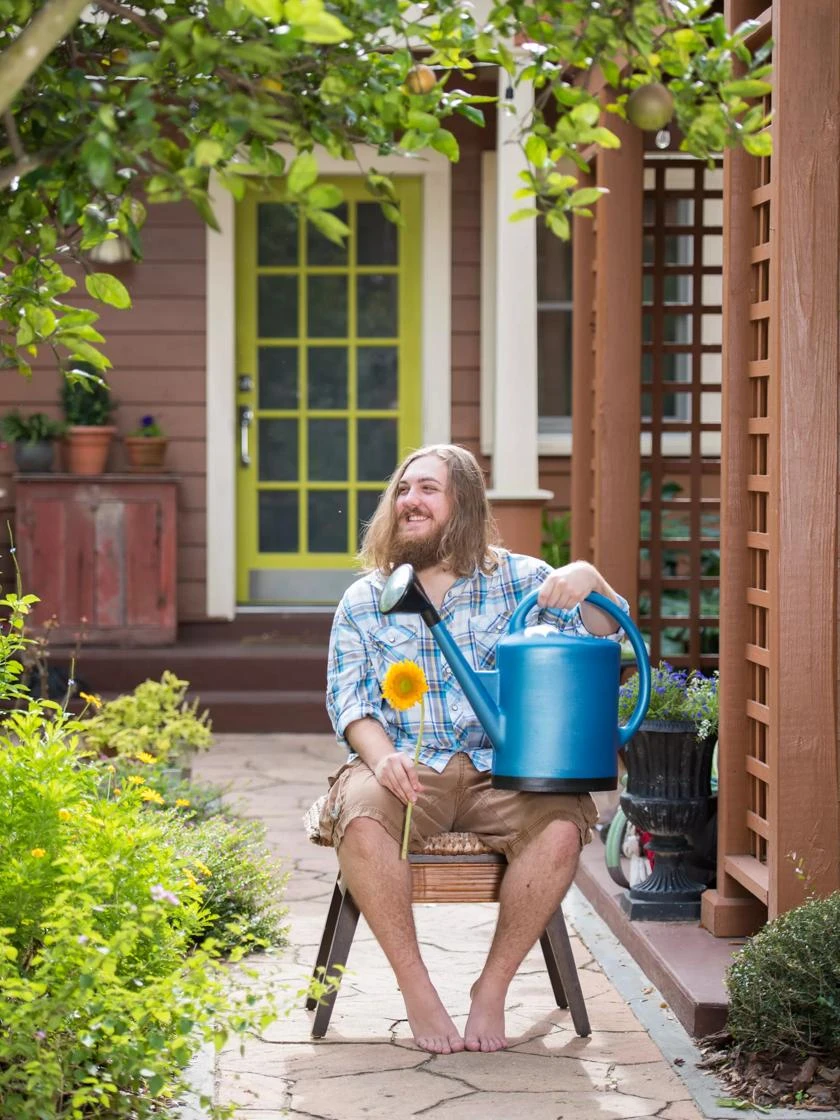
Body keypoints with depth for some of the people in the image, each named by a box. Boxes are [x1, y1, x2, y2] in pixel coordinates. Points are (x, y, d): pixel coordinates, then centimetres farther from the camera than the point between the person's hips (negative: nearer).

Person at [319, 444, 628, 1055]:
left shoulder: (517, 579, 9)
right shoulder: (363, 601, 12)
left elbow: (607, 634, 2)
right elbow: (350, 704, 5)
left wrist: (589, 580, -20)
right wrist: (383, 757, -16)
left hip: (500, 772, 0)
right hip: (402, 771, 0)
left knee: (561, 827, -30)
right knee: (360, 820, -33)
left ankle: (493, 986, -13)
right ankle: (417, 989, -19)